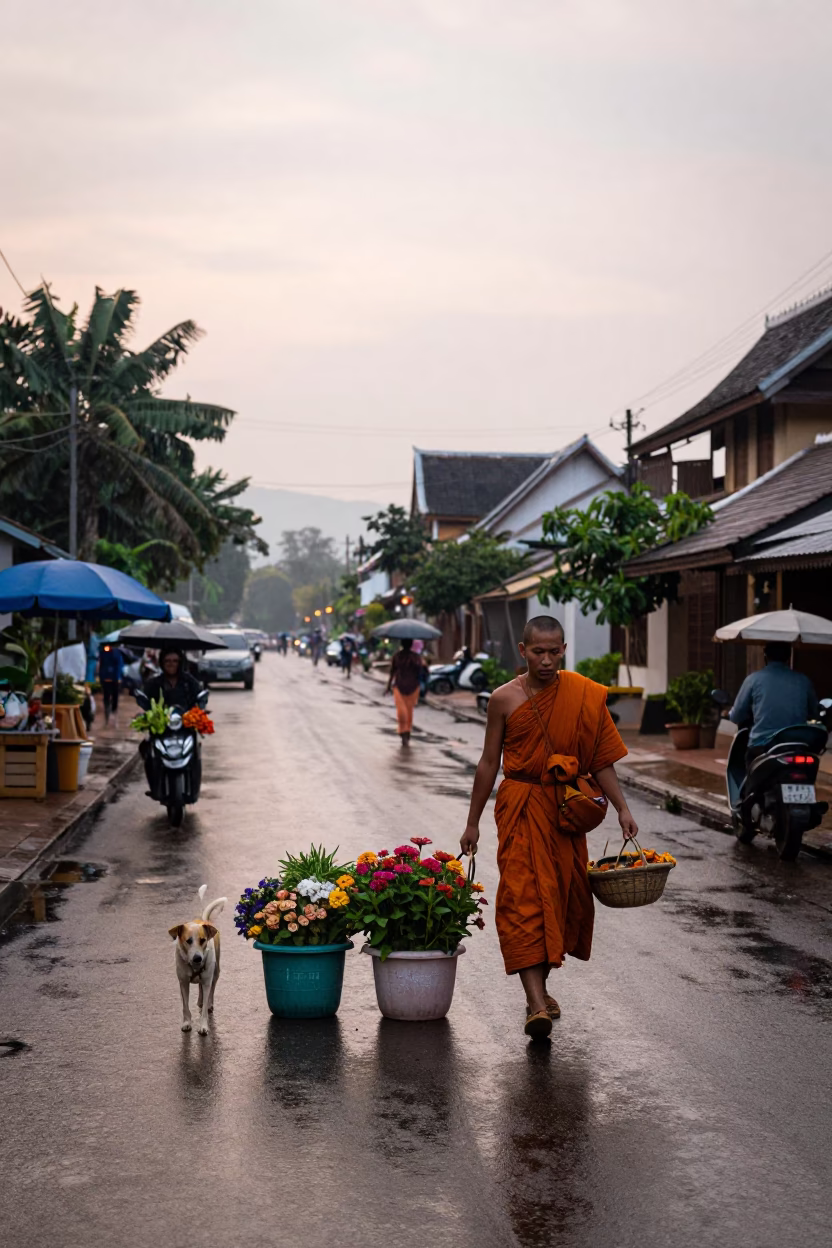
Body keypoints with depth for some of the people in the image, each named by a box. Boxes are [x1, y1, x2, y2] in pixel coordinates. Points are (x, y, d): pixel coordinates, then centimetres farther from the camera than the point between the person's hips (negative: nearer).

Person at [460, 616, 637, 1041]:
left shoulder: (583, 697, 1)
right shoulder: (505, 699, -1)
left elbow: (600, 759, 6)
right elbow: (489, 763, 7)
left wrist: (622, 809, -3)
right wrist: (472, 823, 10)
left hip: (565, 809, 2)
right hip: (520, 808, -2)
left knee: (563, 896, 7)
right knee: (522, 898, -12)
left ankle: (537, 988, 27)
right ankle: (537, 1003, -16)